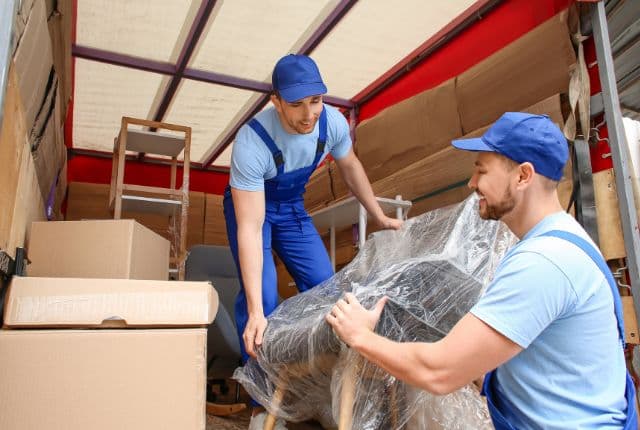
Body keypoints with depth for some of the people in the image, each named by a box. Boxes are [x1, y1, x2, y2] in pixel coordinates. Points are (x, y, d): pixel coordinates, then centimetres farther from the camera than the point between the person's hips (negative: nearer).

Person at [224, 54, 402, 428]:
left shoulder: (332, 122, -23)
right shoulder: (252, 143, -37)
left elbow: (350, 166, 0)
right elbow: (250, 228, -39)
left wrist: (380, 217, 4)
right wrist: (256, 311, -42)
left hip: (292, 207, 5)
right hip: (250, 206, -4)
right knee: (263, 295, -19)